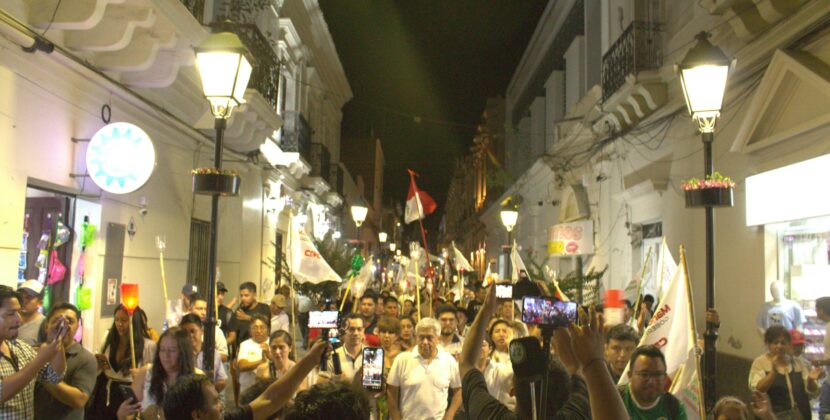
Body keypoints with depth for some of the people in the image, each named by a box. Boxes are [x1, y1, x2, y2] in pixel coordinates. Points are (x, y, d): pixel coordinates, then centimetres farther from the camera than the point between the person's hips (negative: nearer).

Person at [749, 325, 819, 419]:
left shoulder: (798, 363, 12)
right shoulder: (760, 362, 0)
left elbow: (812, 393, 12)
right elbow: (757, 390, -14)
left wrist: (811, 380, -9)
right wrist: (773, 371, -25)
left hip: (801, 415, 4)